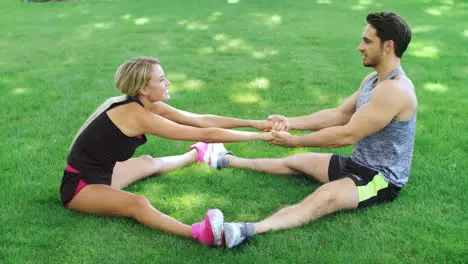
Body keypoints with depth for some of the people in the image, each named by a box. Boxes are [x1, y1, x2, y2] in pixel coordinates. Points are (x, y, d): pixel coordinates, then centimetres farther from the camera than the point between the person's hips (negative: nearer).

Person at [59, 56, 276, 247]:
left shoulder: (148, 106, -1)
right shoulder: (137, 115, -27)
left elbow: (201, 120, 1)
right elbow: (206, 134, -26)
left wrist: (254, 123, 0)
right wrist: (261, 136, -20)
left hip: (101, 173, 10)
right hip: (80, 185, -10)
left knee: (149, 163, 27)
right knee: (138, 203, -36)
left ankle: (197, 155, 55)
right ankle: (198, 232, -60)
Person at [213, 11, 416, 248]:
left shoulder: (395, 90, -27)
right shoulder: (373, 79, 7)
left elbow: (347, 135, -28)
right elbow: (339, 114, 8)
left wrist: (294, 141, -21)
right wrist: (291, 122, -4)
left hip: (382, 178, -10)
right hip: (358, 164, 10)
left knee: (325, 196, -37)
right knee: (295, 162, 17)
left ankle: (249, 230, -58)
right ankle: (231, 161, 33)